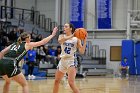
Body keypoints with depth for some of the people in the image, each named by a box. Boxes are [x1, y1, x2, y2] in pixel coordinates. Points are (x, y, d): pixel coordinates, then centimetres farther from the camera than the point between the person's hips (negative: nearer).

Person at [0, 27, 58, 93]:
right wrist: (52, 35, 26)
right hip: (10, 64, -6)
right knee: (25, 84, 7)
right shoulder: (27, 45, 13)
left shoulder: (14, 44, 26)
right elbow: (42, 42, 16)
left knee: (7, 82, 34)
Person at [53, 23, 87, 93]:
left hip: (71, 61, -5)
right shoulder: (62, 36, 4)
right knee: (56, 81, 15)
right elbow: (60, 41, -22)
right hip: (62, 61, 5)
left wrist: (84, 41, -20)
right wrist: (71, 36, -33)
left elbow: (82, 52, -9)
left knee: (71, 83, -19)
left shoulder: (76, 39, -2)